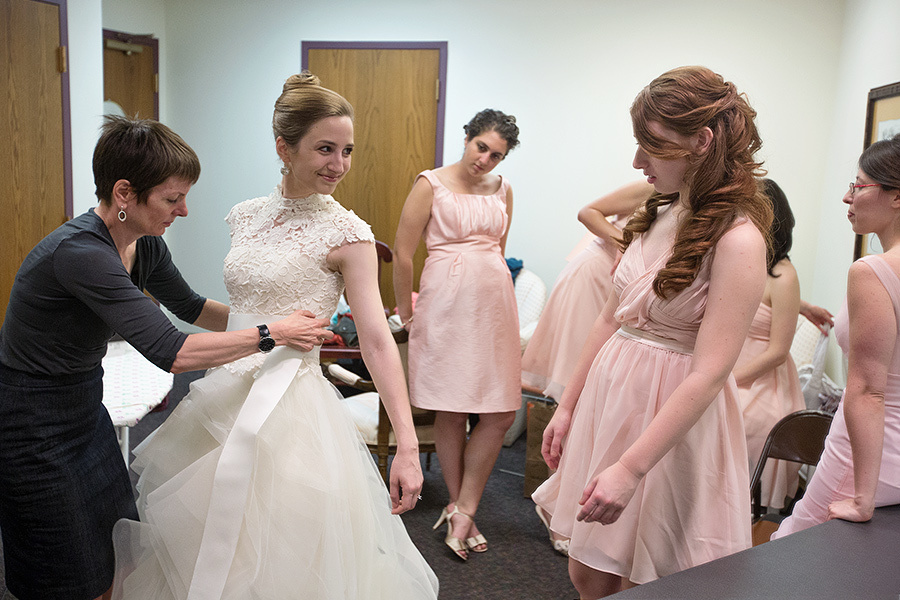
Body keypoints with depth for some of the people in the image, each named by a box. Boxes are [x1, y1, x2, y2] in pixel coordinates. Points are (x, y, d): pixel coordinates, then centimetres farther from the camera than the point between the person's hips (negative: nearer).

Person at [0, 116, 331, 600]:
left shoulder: (145, 244, -5)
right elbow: (171, 352, -36)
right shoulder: (80, 252, -31)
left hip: (86, 408, 8)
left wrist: (281, 319, 2)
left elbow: (190, 307, 12)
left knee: (116, 558, 15)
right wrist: (272, 334, -27)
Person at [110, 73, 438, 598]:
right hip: (226, 399, 6)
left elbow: (377, 340, -17)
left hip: (289, 409, -6)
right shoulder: (247, 216, 5)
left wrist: (408, 445, -23)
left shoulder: (347, 232, -11)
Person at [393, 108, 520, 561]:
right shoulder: (431, 184, -4)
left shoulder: (502, 189, 12)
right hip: (446, 304, -5)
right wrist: (407, 313, 4)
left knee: (500, 414, 0)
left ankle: (463, 511, 13)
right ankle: (457, 506, 20)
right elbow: (402, 255, -3)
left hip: (494, 302, 5)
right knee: (451, 413, 3)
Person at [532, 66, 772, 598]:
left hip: (676, 416, -6)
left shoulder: (737, 238, -18)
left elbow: (709, 373, -22)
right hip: (610, 395, 7)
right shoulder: (661, 215, 5)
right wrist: (568, 406, 13)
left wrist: (630, 466, -24)